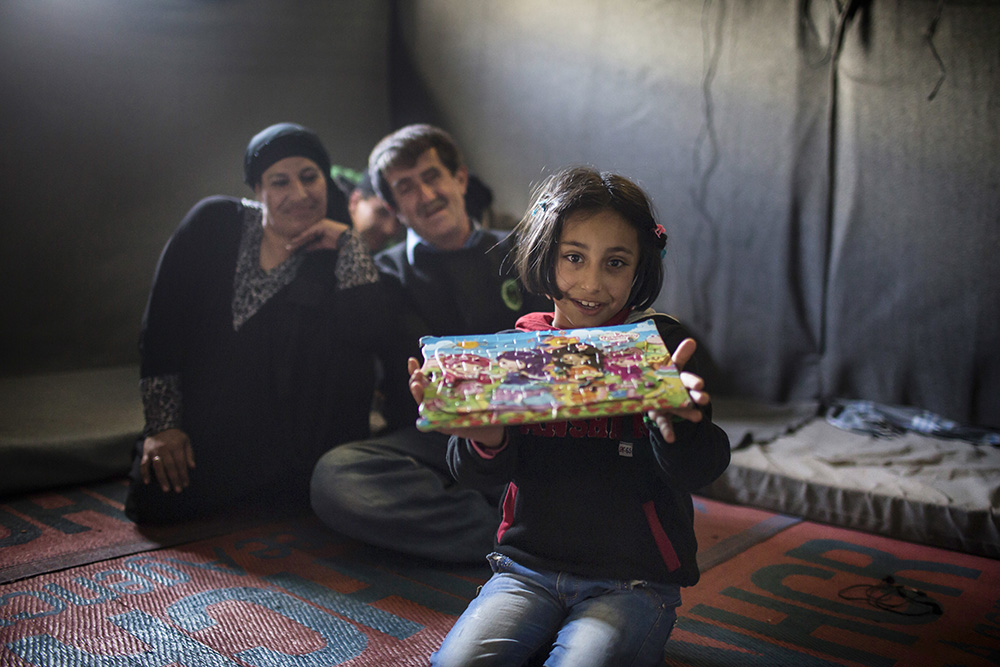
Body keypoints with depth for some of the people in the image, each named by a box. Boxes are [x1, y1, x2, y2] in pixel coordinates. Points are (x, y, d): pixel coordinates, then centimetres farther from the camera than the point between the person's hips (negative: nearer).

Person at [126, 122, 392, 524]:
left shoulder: (330, 256, -4)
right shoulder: (213, 224, -4)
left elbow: (372, 336, -24)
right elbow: (162, 322, -4)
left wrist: (349, 242, -18)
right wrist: (162, 425, -9)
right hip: (205, 426, 1)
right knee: (154, 501, -20)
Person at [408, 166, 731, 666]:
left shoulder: (661, 345, -3)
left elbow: (696, 473, -11)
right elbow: (480, 474, -3)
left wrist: (670, 420, -35)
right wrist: (484, 437, -28)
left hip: (633, 580, -2)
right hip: (529, 565, 3)